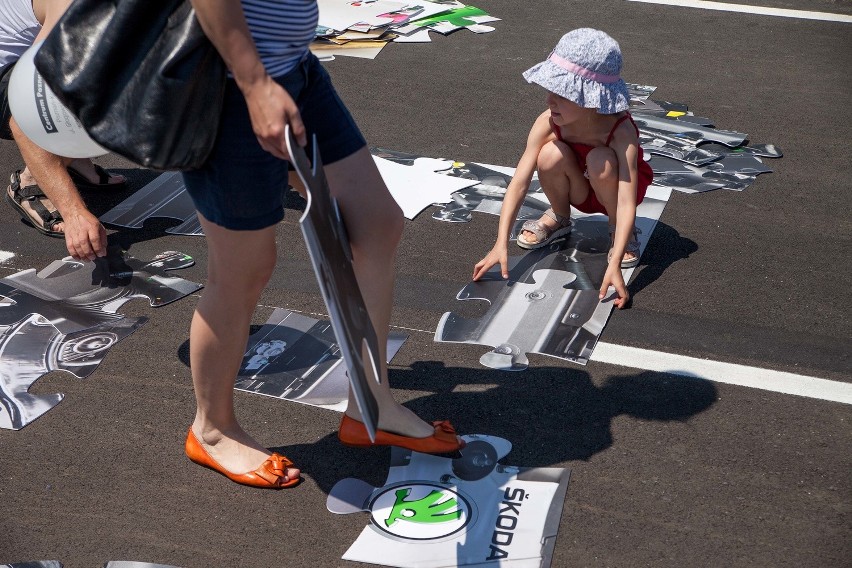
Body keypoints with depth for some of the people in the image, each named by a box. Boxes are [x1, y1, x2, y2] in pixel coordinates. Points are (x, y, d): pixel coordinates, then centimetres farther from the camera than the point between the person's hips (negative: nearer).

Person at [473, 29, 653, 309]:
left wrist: (614, 265, -52)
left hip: (614, 189, -2)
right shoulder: (548, 123, -28)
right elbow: (519, 183, -30)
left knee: (601, 160, -36)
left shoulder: (621, 131, -37)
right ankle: (559, 218, 2)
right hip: (580, 191, 2)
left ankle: (620, 232, -7)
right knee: (550, 155, -30)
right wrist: (501, 245, -38)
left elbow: (627, 203, -41)